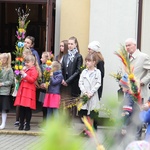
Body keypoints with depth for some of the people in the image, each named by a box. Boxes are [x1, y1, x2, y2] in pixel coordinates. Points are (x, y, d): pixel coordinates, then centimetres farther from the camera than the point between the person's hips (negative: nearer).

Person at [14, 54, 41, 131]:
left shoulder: (34, 70, -5)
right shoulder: (25, 69, 19)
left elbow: (32, 80, -18)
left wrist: (24, 75, -20)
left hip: (29, 92, -7)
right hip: (22, 90, 8)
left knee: (28, 109, -4)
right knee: (21, 108, 6)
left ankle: (27, 125, 4)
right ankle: (21, 124, 10)